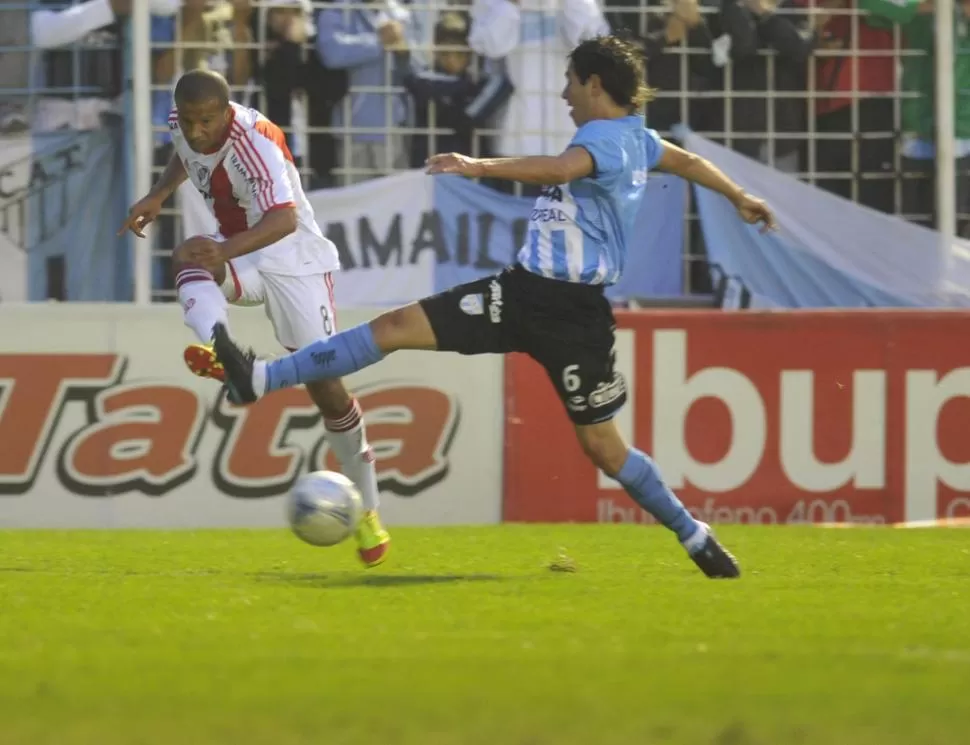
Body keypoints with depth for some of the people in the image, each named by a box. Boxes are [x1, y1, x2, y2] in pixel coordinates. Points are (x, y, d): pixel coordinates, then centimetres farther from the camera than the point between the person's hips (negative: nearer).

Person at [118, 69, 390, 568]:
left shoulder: (255, 142, -30)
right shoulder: (181, 126, -8)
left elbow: (285, 218, -46)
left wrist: (227, 250, -62)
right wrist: (158, 196, 7)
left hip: (293, 260, -5)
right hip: (239, 256, 5)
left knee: (325, 386, -6)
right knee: (190, 261, -33)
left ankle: (367, 511, 10)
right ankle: (218, 350, -62)